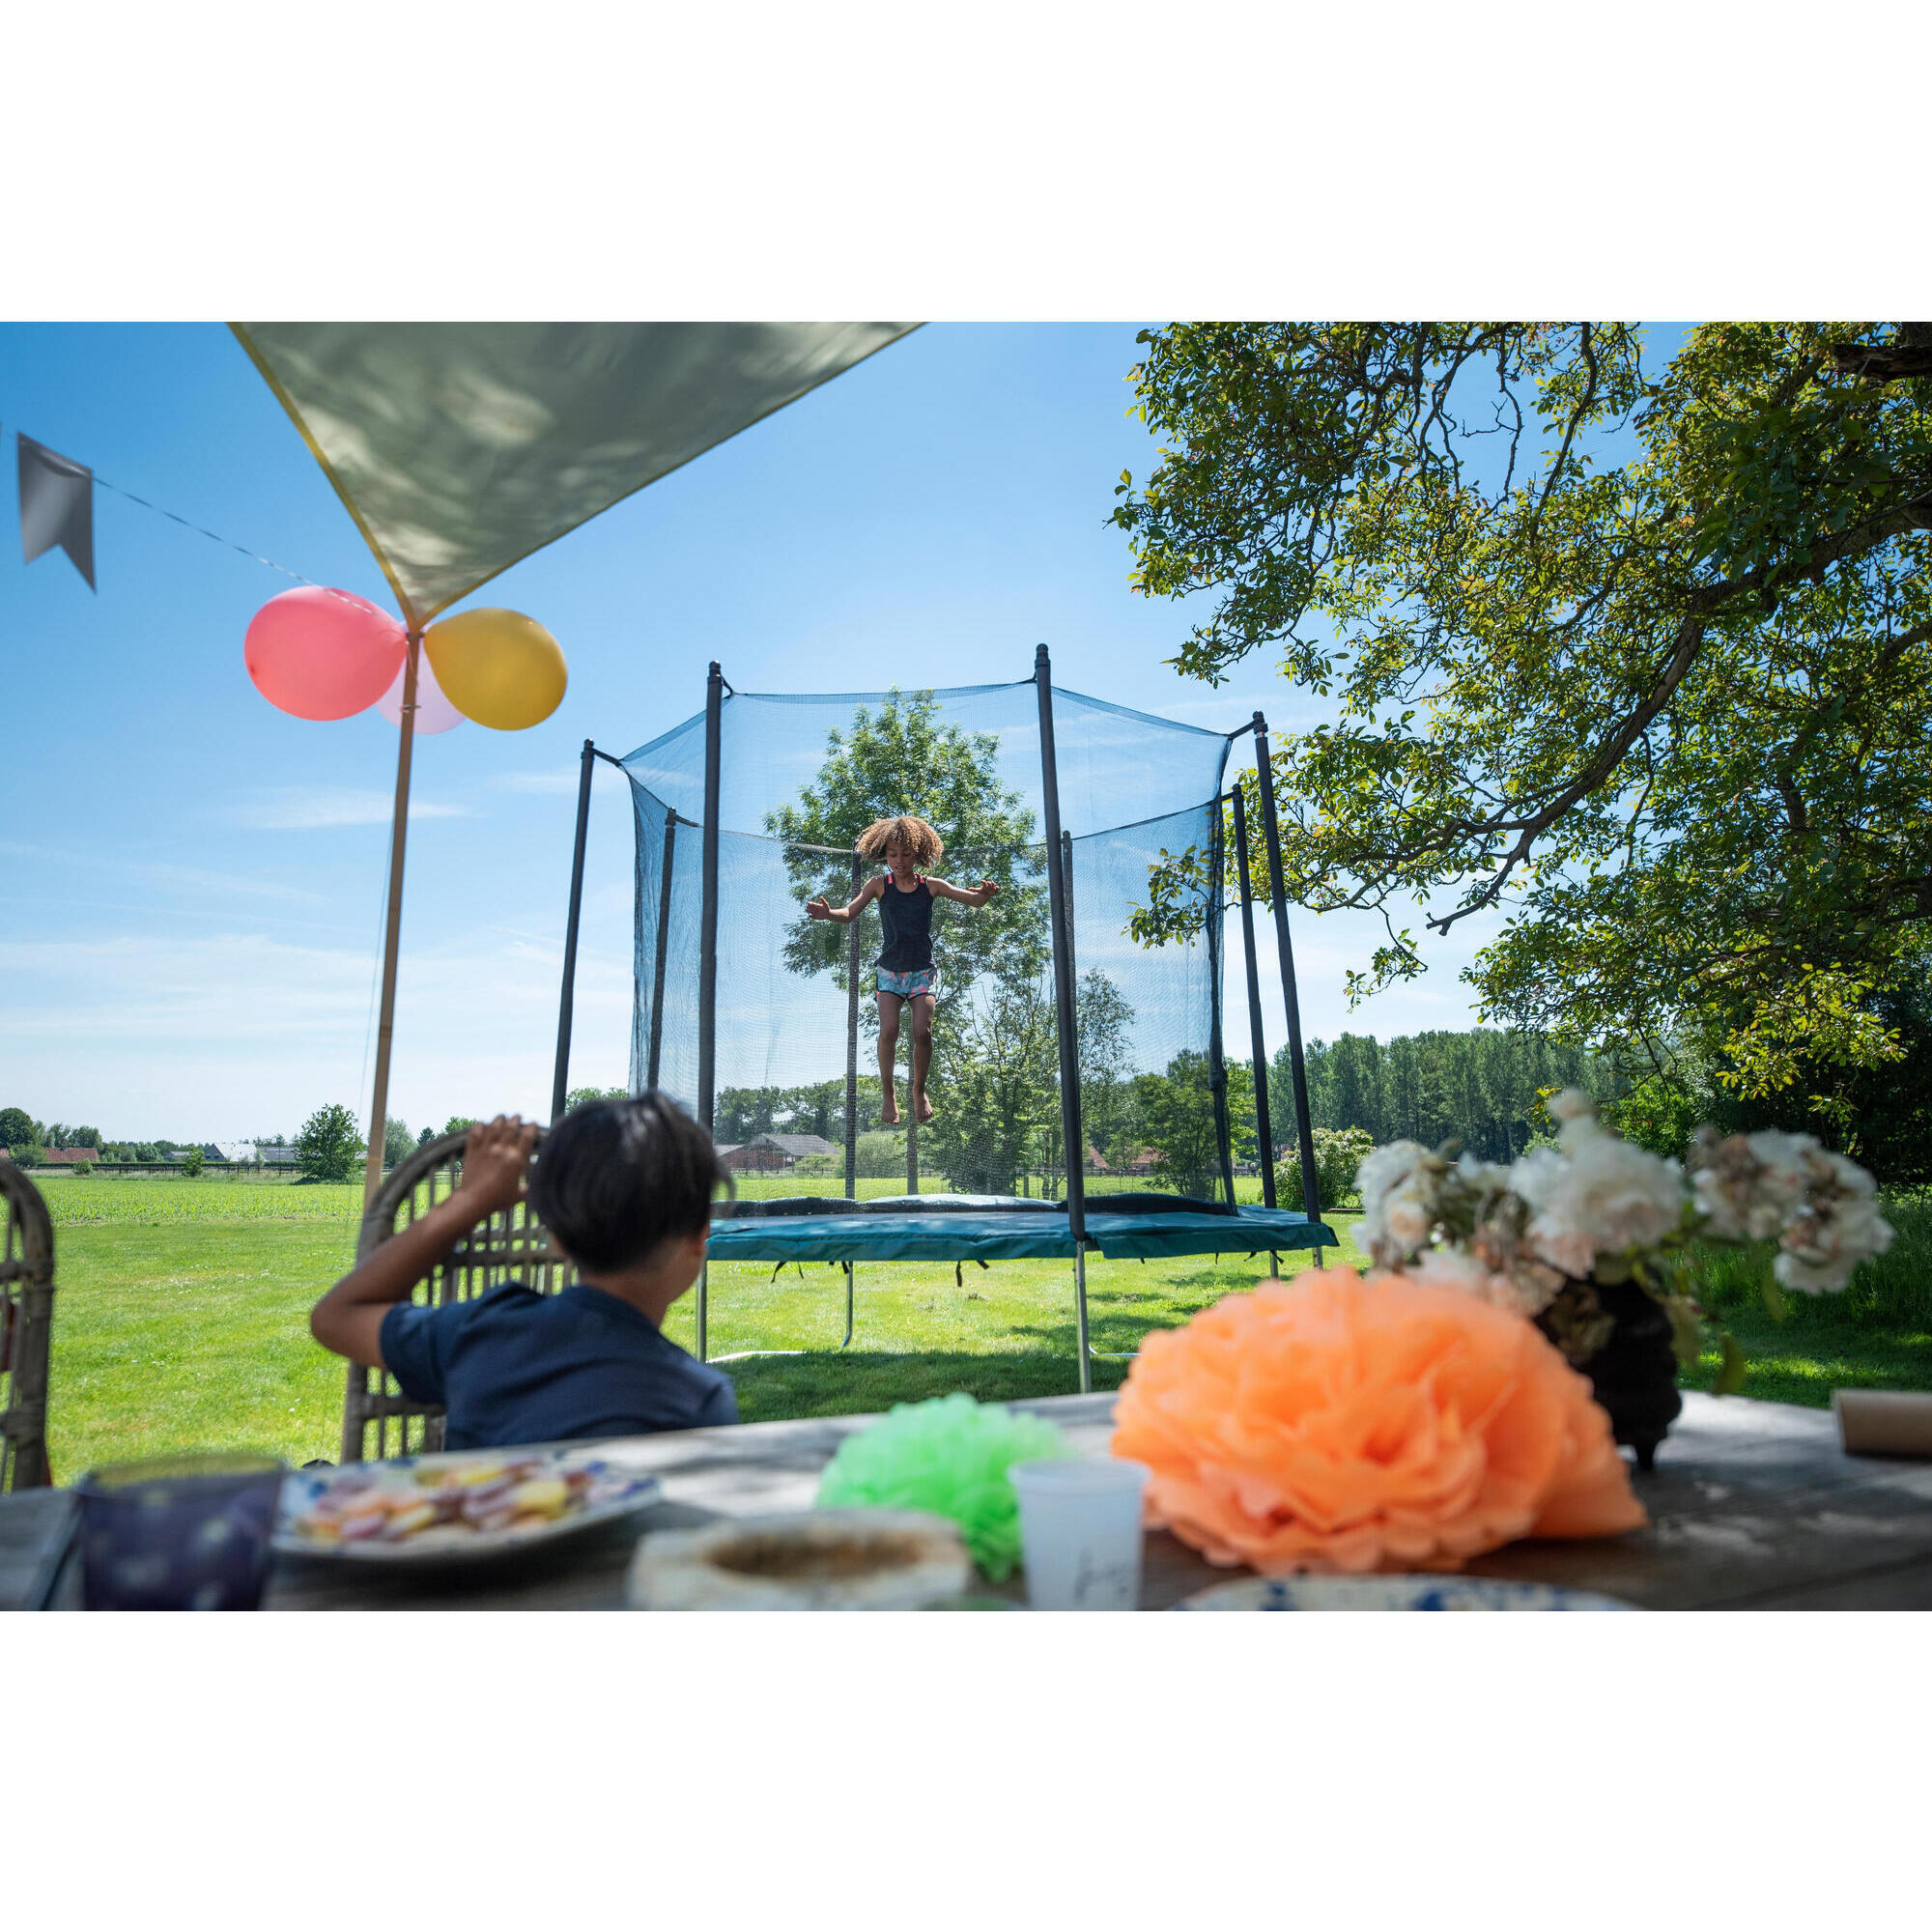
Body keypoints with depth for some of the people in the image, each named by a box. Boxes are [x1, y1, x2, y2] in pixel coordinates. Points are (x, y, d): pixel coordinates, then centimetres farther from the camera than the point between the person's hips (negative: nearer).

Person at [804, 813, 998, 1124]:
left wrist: (985, 893, -22)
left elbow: (974, 901, 2)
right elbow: (849, 913, -6)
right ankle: (888, 1094, -2)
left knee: (922, 1031, -15)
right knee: (888, 1031, -18)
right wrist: (827, 913, -28)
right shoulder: (879, 885, 0)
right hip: (890, 970, 0)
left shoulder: (930, 886, 2)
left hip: (923, 970, 0)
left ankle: (919, 1091, 8)